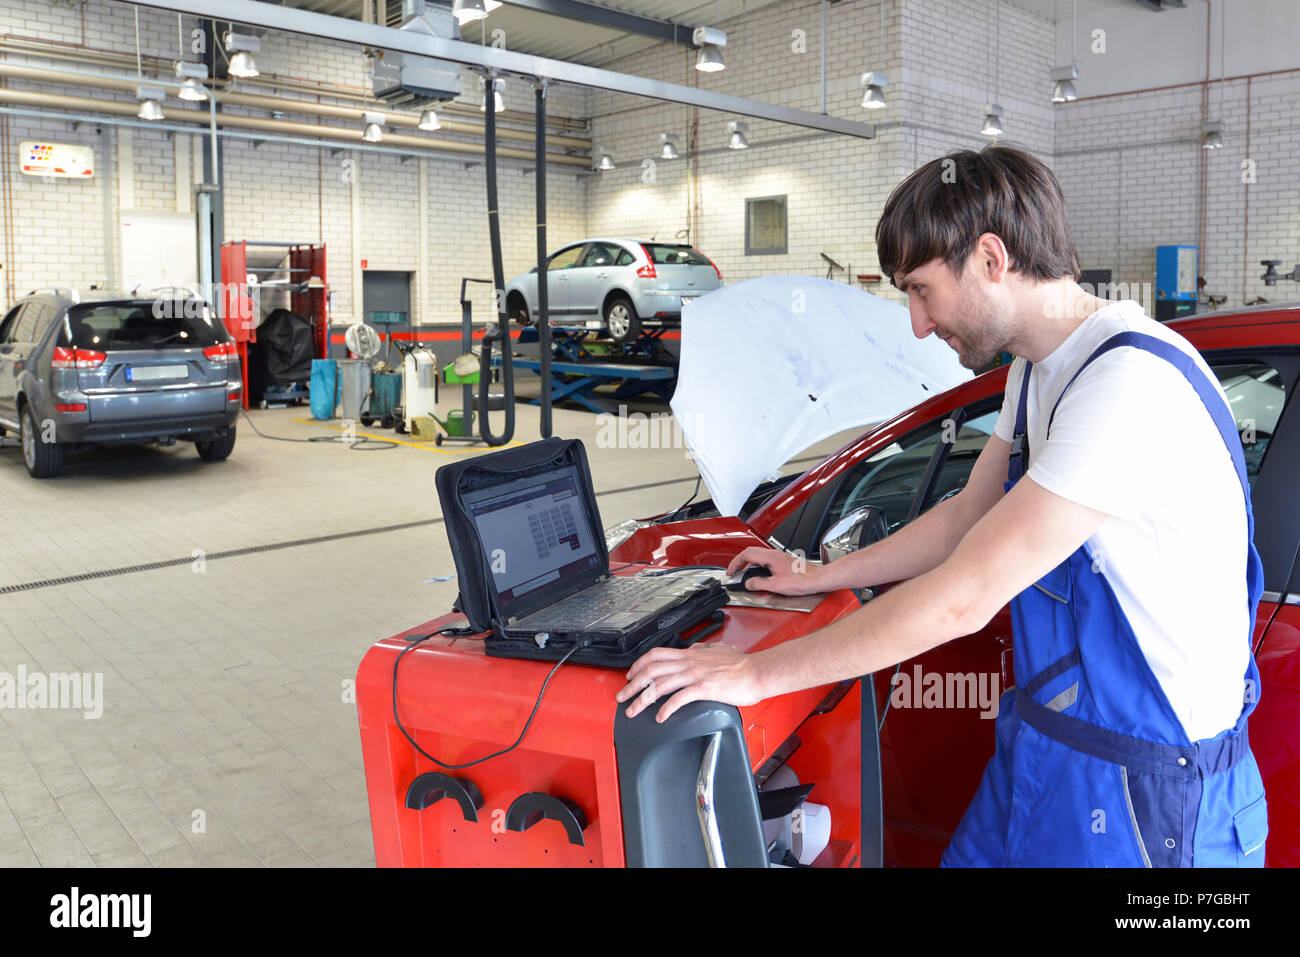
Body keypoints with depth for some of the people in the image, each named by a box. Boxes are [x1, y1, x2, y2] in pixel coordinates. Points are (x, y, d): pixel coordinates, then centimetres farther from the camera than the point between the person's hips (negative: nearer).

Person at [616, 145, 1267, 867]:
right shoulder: (1040, 370, 5)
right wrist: (817, 576, 20)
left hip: (1148, 793, -8)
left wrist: (756, 673, -22)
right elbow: (966, 518, 17)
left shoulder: (1132, 383, -27)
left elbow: (961, 599, -28)